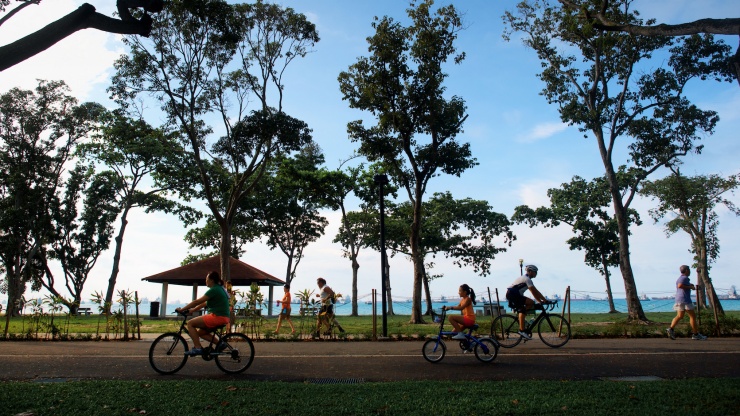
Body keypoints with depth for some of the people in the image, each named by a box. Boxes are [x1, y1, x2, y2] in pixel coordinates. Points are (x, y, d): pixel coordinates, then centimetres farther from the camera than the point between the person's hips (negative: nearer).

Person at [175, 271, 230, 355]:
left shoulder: (214, 290, -12)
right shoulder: (220, 288, 18)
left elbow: (197, 302, -13)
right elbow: (205, 303, 22)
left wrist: (182, 309, -5)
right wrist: (191, 310, 19)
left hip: (217, 317, -10)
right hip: (223, 318, 10)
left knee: (190, 323, -1)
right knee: (200, 332, 20)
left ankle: (197, 348, -5)